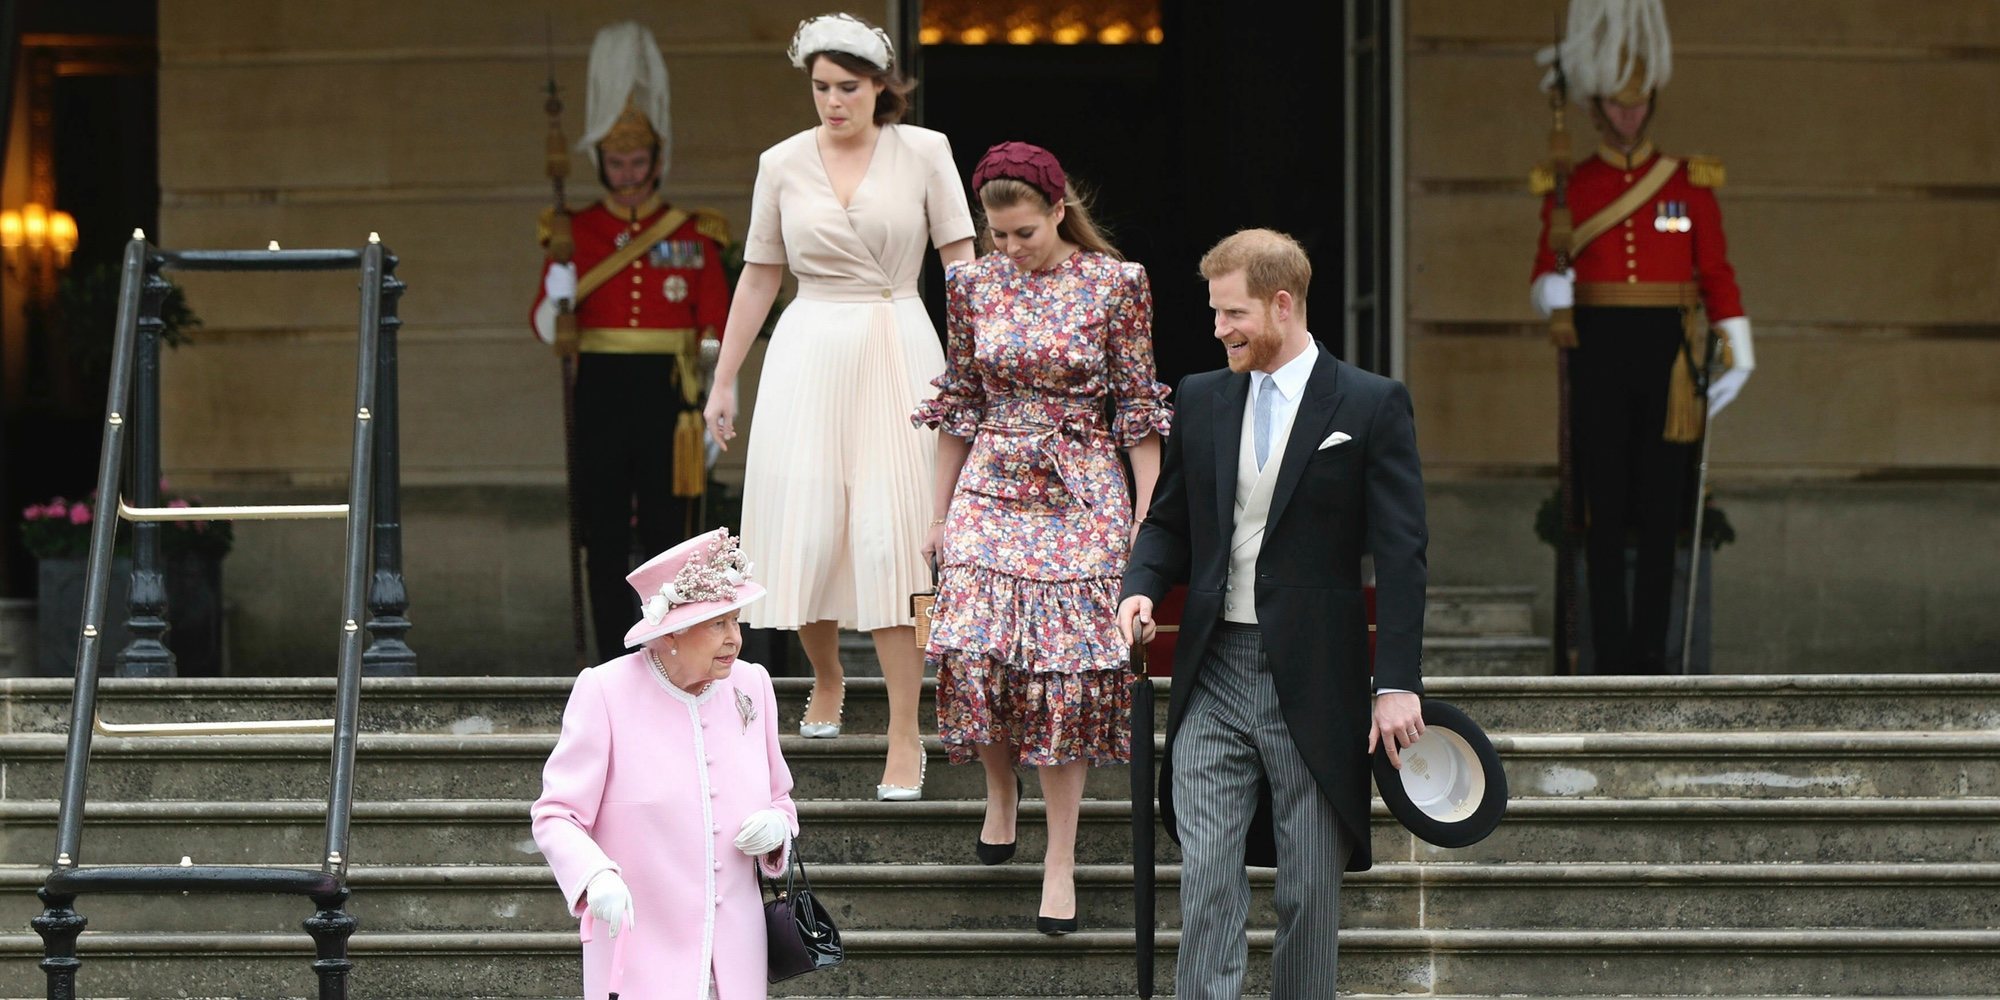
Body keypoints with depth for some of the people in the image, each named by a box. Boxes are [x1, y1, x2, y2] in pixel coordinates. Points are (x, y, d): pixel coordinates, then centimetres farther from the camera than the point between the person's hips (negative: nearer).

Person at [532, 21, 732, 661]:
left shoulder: (694, 235, 6)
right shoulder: (574, 233, 7)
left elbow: (716, 331, 6)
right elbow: (547, 330, 3)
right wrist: (556, 299, -20)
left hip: (669, 394, -1)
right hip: (601, 393, 1)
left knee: (669, 532, -1)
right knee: (604, 541, 0)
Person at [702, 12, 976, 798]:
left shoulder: (923, 153, 1)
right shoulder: (783, 164, 6)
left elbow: (962, 261, 0)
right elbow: (759, 276, 13)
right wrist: (723, 380, 14)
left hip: (899, 353, -2)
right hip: (809, 355, 2)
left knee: (890, 538, -8)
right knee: (806, 532, -2)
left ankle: (904, 735, -5)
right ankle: (825, 678, 28)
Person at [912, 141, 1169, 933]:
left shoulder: (1115, 284, -4)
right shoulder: (974, 284, 4)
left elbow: (1137, 409, -1)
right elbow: (959, 406, 11)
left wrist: (1146, 524, -4)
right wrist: (938, 514, 11)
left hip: (1081, 496, -2)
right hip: (991, 491, 2)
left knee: (1066, 670, -6)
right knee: (976, 652, -11)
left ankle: (1060, 861, 1)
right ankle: (1001, 791, 19)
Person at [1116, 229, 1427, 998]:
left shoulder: (1372, 406, -3)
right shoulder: (1200, 399, 10)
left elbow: (1400, 555, -6)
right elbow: (1168, 521, 17)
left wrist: (1398, 682, -12)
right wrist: (1141, 588, -5)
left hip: (1312, 683, -3)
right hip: (1214, 675, 3)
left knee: (1311, 887, 4)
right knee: (1206, 875, -4)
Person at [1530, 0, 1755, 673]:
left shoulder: (1690, 183, 7)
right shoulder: (1569, 189, 6)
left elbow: (1716, 273, 6)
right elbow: (1545, 276, 4)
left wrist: (1738, 356, 0)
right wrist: (1551, 291, -20)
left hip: (1667, 353, 1)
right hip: (1597, 352, -1)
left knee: (1661, 507, 1)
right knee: (1603, 507, -2)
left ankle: (1650, 649, 7)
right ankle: (1610, 652, 1)